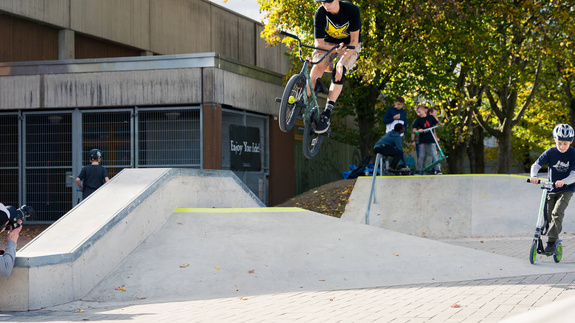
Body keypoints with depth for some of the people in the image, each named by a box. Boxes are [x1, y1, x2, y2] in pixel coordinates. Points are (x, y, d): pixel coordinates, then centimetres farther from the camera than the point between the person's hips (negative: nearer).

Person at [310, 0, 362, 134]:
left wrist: (341, 62, -35)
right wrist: (335, 49, -42)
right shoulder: (320, 13, -22)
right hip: (329, 43, 2)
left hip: (350, 45, -2)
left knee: (339, 72, -28)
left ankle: (327, 114, -32)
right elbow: (319, 43, -21)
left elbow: (354, 41, -24)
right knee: (318, 66, -29)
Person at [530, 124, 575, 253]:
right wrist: (533, 175, -28)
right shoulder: (550, 152, -5)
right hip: (551, 189, 3)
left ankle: (551, 242, -19)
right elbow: (536, 164, -7)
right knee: (548, 216, 1)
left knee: (557, 213, -21)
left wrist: (563, 181, -37)